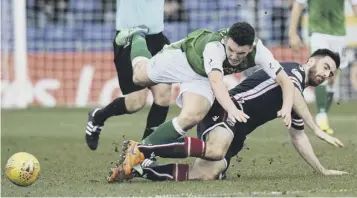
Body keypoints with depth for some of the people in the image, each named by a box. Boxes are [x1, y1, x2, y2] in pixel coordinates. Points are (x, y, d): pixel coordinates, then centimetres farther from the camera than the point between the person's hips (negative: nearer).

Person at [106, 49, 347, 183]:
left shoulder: (297, 102, 29)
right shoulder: (294, 70, 3)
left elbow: (298, 137, 36)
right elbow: (293, 95, -18)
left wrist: (322, 170, 33)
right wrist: (318, 130, -21)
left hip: (236, 133, 8)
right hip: (229, 108, -8)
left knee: (207, 174, -19)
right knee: (215, 150, -40)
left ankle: (138, 168, -19)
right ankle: (139, 150, -34)